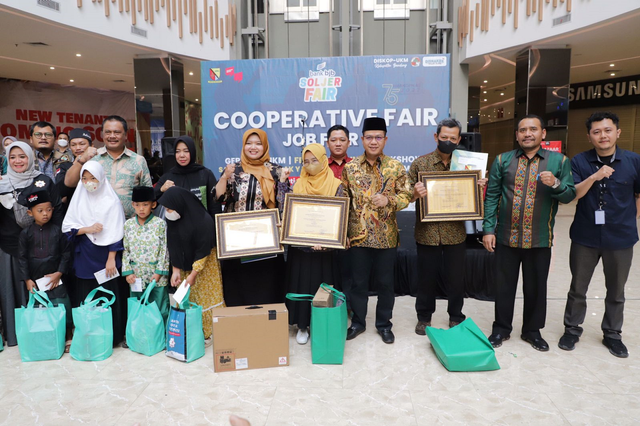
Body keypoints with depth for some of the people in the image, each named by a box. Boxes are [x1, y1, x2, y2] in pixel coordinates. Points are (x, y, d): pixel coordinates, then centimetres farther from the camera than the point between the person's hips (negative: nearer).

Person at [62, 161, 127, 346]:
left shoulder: (111, 201, -4)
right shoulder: (78, 199, 6)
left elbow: (115, 232, -6)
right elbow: (67, 227, 6)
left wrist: (111, 259, -11)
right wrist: (87, 229, -11)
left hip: (106, 255, -3)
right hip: (84, 256, 3)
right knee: (85, 297, 7)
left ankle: (112, 337, 13)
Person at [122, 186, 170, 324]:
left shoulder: (160, 223, -5)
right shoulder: (128, 225, 4)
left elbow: (164, 249, -5)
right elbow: (125, 250, 6)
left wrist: (160, 272, -9)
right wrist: (128, 271, -1)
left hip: (156, 276, -3)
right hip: (136, 276, 3)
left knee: (159, 310, 4)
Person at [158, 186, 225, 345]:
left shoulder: (202, 220, -25)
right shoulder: (172, 219, -8)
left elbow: (204, 250, -20)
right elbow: (173, 247, -1)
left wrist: (194, 274, -18)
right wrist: (176, 270, -6)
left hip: (204, 264, -5)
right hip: (185, 266, 5)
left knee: (206, 298, 2)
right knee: (188, 300, 8)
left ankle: (210, 333, 14)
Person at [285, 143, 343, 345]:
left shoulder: (335, 185, -2)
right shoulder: (299, 184, 6)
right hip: (300, 245, 2)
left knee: (322, 286, 5)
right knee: (301, 284, 6)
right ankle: (302, 325, 19)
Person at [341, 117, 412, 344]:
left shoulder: (396, 167, -1)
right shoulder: (350, 167, 1)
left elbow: (406, 195, -1)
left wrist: (388, 200, -22)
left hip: (386, 236, 0)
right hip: (358, 234, 1)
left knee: (385, 282, 10)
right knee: (358, 281, 11)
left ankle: (384, 324, 28)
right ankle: (358, 322, 29)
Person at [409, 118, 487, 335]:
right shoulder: (420, 163, -2)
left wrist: (480, 186, -10)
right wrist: (415, 193, -24)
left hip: (455, 233, 2)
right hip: (427, 233, -1)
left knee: (456, 278, 12)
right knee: (427, 277, 11)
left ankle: (456, 317, 31)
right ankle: (424, 317, 29)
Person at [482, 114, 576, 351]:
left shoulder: (559, 161, 3)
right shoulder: (502, 160, 2)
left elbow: (570, 196, 1)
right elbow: (491, 197, 0)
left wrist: (556, 184, -20)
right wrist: (488, 229, -5)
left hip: (539, 239, 0)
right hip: (506, 236, 0)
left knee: (536, 287, 12)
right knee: (505, 285, 10)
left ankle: (532, 330, 31)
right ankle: (501, 328, 27)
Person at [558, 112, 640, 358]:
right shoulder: (579, 162, -5)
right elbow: (571, 194, -13)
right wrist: (594, 176, -28)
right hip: (585, 237, 0)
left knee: (616, 292, 15)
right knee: (578, 289, 12)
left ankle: (612, 334, 33)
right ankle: (572, 329, 29)